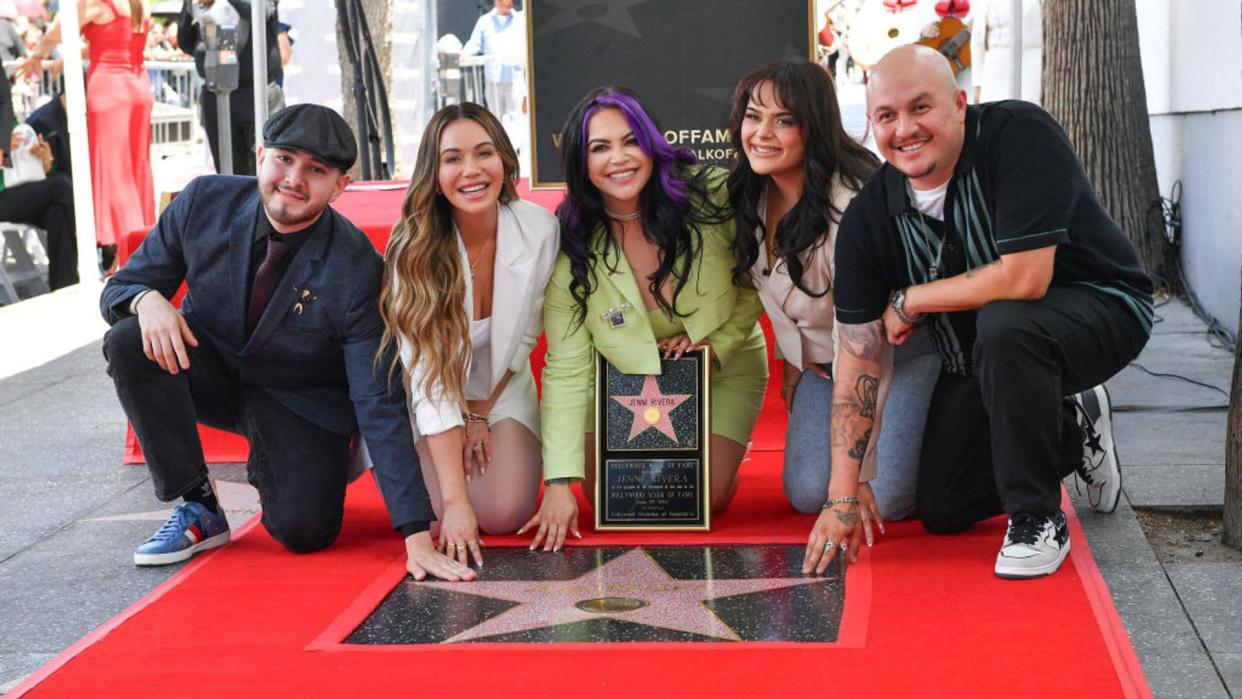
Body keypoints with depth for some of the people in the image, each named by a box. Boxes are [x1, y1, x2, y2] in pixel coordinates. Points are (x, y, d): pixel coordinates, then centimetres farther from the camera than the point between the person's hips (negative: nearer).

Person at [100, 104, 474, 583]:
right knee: (129, 342, -28)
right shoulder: (204, 202, -16)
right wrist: (148, 300, -33)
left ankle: (268, 467, 14)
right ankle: (199, 509, -13)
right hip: (210, 370, 3)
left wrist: (417, 534, -31)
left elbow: (379, 404, -25)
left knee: (304, 530, -25)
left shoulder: (356, 269, -25)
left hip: (302, 402, -2)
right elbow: (119, 288, -5)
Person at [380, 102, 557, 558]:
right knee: (456, 525, -16)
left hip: (502, 389, 2)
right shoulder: (413, 247, -27)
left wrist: (481, 413, -3)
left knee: (505, 516, -17)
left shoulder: (541, 230, -21)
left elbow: (523, 336, -4)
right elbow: (429, 379, -29)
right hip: (433, 397, -1)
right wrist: (455, 502, -33)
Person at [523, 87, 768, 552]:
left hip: (723, 369, -1)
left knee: (704, 499, -14)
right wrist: (558, 485, -27)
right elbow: (566, 372, -20)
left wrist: (715, 340, -19)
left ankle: (725, 444, 23)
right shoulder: (570, 250, -19)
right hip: (622, 377, 1)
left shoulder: (711, 198, -22)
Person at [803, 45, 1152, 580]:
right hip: (981, 358, 6)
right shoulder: (869, 217, -13)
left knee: (1003, 324, -39)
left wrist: (909, 301, -21)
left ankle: (1036, 520, -18)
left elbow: (1025, 279, -36)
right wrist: (843, 495, -16)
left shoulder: (1019, 135, -28)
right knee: (941, 513, 5)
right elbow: (858, 354, -12)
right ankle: (1073, 429, 29)